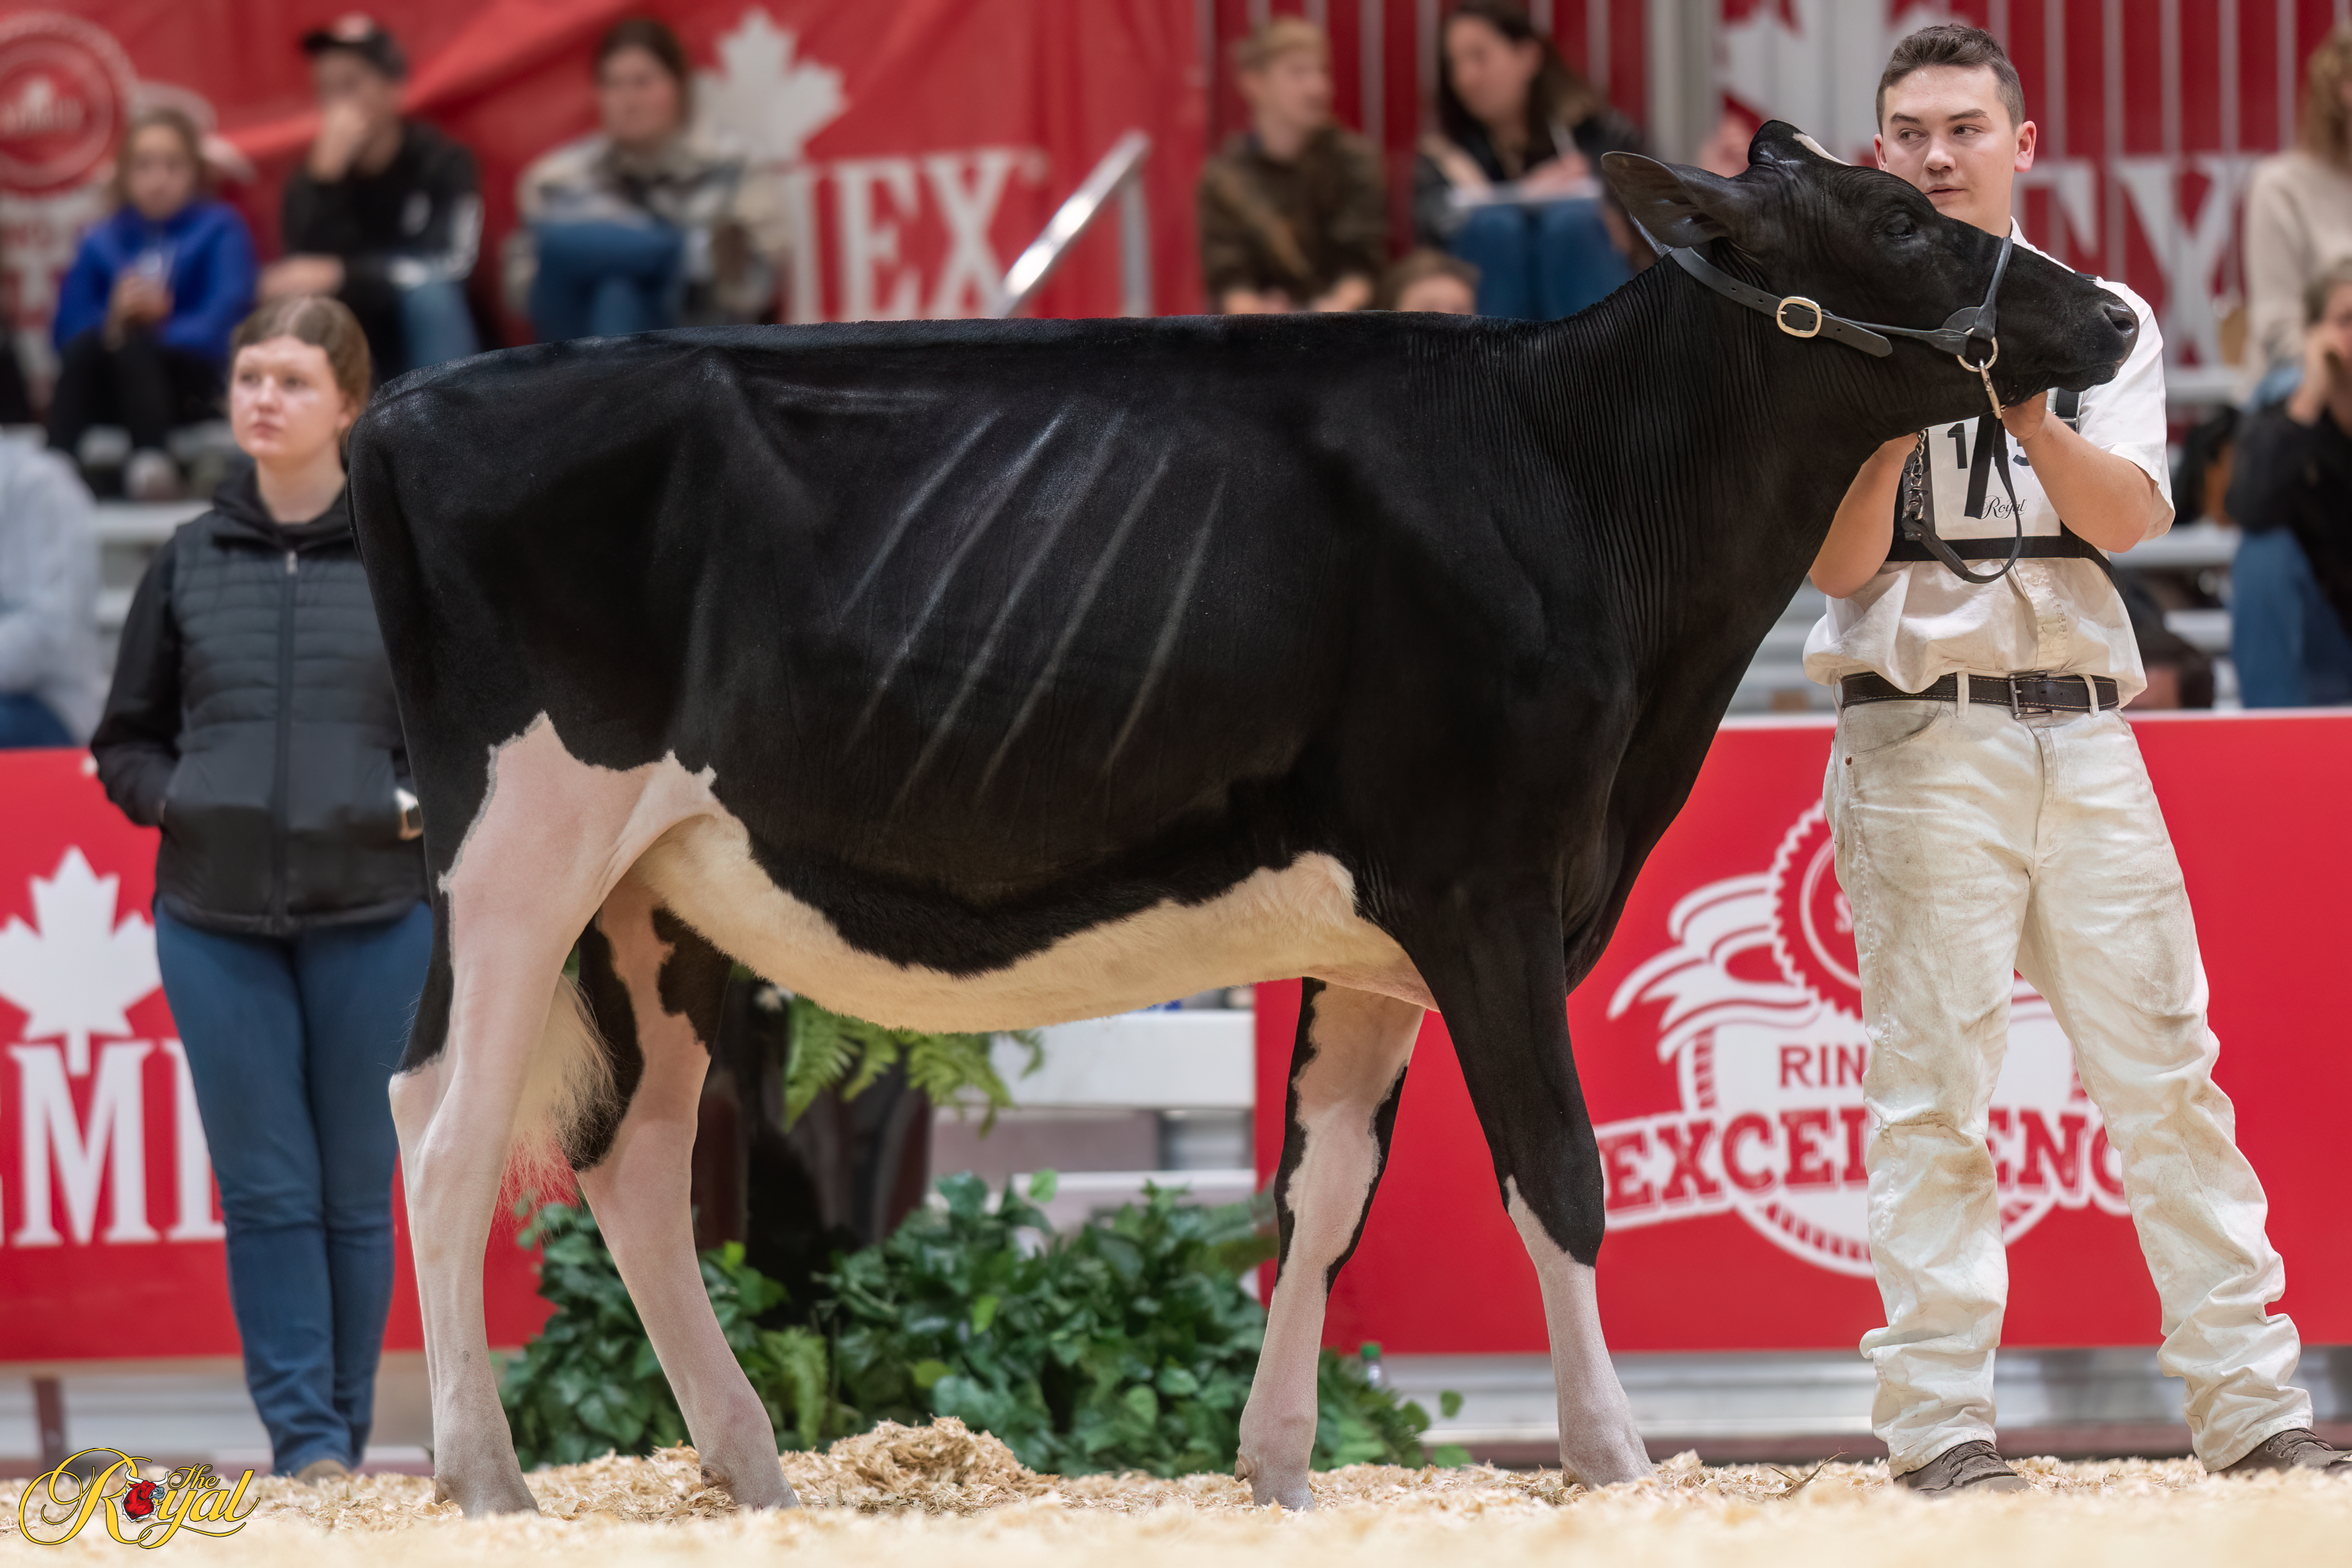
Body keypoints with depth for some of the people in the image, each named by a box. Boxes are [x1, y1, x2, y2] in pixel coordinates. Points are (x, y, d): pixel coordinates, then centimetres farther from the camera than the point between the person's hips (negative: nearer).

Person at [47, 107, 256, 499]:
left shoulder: (219, 229, 7)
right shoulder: (102, 243, 13)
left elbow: (224, 320, -8)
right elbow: (67, 331, 2)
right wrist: (114, 318, -20)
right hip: (107, 394, 2)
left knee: (131, 346, -33)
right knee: (84, 346, -31)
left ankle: (150, 463, -48)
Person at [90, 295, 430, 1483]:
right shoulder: (188, 565, 9)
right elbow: (125, 741, 15)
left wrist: (435, 804, -8)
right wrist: (173, 799, -4)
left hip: (371, 915, -1)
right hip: (217, 920, 2)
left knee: (355, 1190, 4)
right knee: (266, 1189, -2)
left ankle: (345, 1440, 13)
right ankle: (300, 1435, -1)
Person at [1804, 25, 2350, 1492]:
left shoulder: (2104, 321, 14)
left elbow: (2132, 514, -2)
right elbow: (1839, 561, -3)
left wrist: (2029, 419, -18)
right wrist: (1898, 415, -18)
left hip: (2085, 725, 3)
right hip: (1922, 726, -3)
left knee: (2166, 1067, 1)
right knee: (1933, 1080, -6)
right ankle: (1943, 1420, -5)